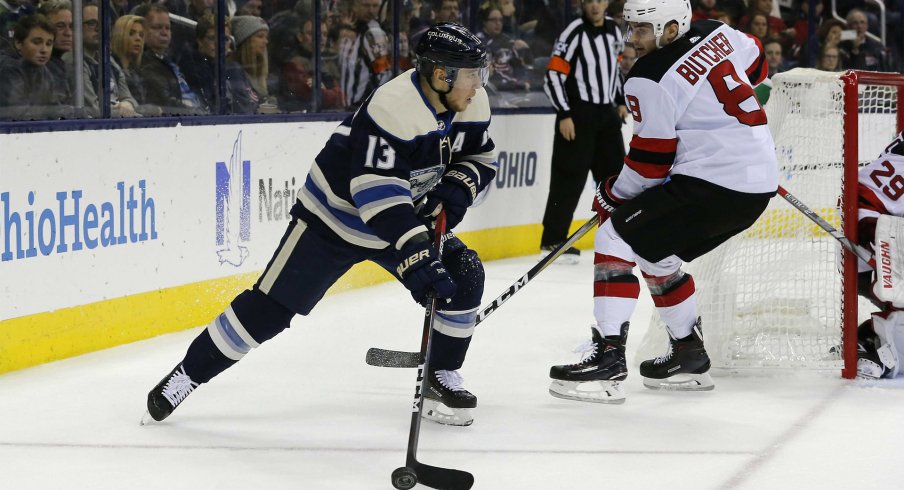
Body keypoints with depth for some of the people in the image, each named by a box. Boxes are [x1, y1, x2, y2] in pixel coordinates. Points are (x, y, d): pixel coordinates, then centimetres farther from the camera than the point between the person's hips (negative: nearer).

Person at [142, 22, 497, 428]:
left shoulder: (471, 103, -10)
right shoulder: (393, 107, -34)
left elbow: (480, 158, 6)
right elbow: (377, 193, -39)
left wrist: (455, 189, -15)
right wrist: (415, 257, -45)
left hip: (409, 216, 7)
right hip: (336, 214, -7)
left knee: (464, 277, -8)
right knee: (270, 305, -7)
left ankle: (440, 380, 8)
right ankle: (188, 374, 7)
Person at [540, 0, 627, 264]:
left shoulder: (614, 31, 9)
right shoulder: (574, 33, -13)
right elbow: (553, 76, -15)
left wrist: (620, 101, 19)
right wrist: (564, 115, -18)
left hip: (607, 114, 7)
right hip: (577, 114, -7)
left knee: (615, 174, 11)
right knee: (570, 178, -7)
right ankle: (552, 241, -3)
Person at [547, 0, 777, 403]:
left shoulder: (650, 80, -13)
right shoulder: (715, 33, 8)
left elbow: (650, 162, -11)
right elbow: (756, 63, 27)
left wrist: (612, 195, 6)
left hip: (713, 182, -9)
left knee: (616, 237, -6)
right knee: (654, 253, 23)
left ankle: (607, 357, -14)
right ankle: (690, 358, 30)